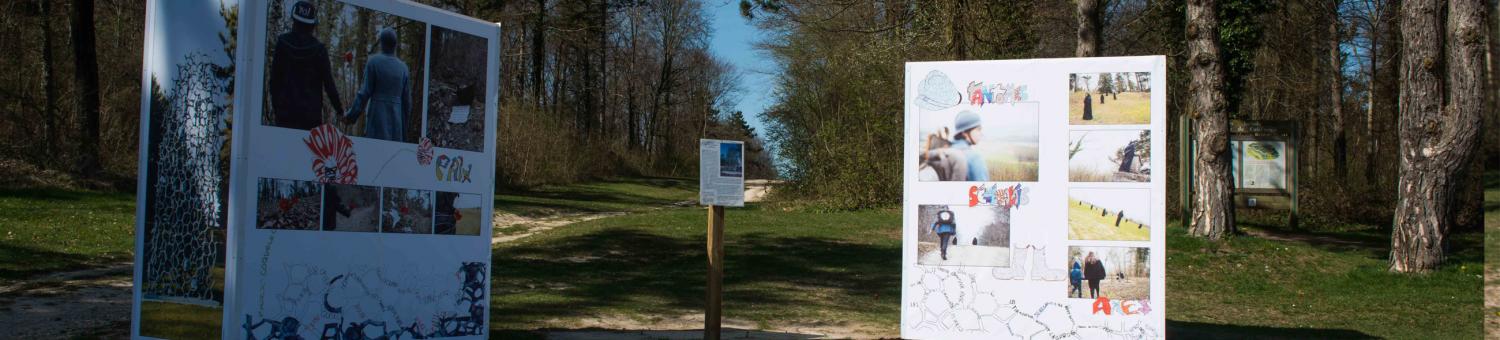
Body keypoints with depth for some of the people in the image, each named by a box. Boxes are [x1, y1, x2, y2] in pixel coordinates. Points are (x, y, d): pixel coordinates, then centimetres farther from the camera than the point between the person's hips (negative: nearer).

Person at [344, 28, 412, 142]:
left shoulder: (373, 61, -3)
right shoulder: (403, 67, 8)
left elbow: (365, 92, -7)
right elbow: (407, 100, 9)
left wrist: (351, 115, 0)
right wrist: (403, 127, 18)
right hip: (396, 118, 4)